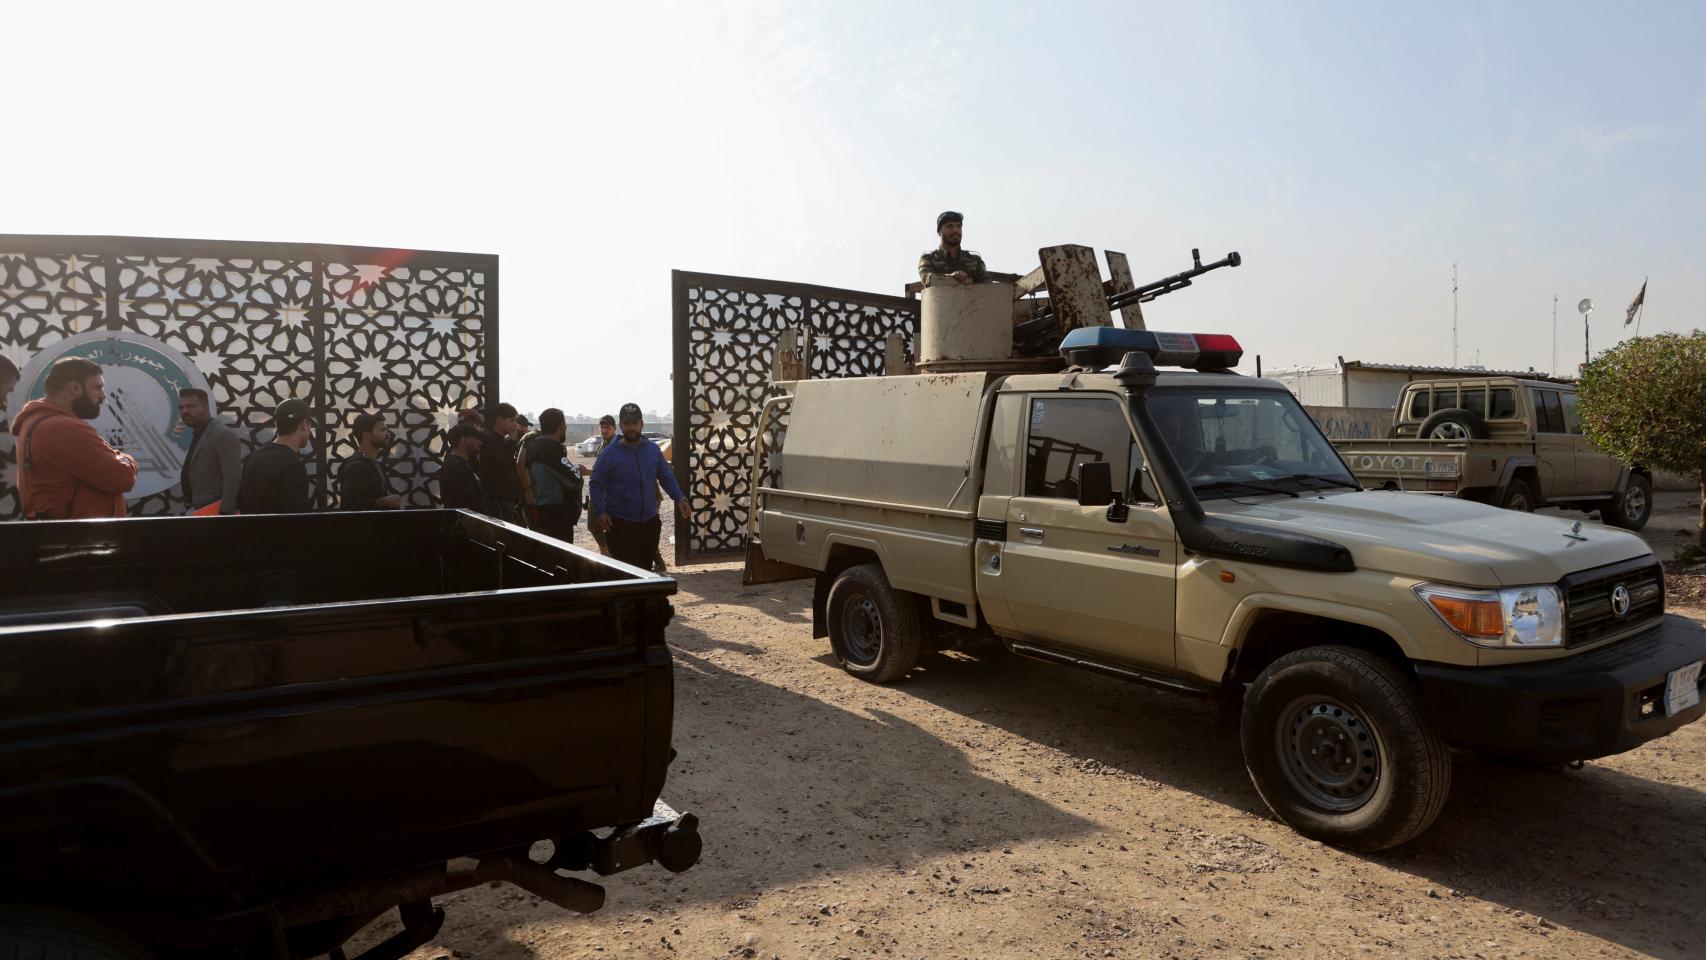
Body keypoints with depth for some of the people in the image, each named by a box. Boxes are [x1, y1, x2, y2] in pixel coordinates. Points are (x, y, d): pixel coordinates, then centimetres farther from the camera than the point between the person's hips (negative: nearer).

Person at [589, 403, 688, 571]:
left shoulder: (653, 450, 6)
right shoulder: (609, 453, -5)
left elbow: (667, 477, 9)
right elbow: (596, 484, -3)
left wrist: (680, 498, -6)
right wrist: (600, 511, -15)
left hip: (650, 522, 4)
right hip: (621, 524, -4)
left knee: (645, 568, 14)